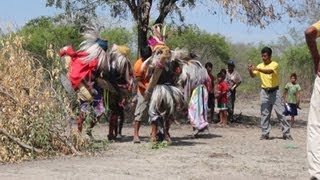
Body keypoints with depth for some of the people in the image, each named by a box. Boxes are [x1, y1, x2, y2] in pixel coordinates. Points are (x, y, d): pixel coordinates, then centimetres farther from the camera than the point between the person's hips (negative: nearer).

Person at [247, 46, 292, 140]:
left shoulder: (274, 64, -9)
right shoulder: (260, 66, 6)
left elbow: (269, 71, -29)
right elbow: (253, 76, -2)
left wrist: (257, 68, -40)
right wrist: (250, 70, -23)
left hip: (274, 91, -4)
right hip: (264, 92, 4)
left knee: (280, 112, -4)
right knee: (264, 113, 3)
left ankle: (286, 133, 0)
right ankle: (265, 133, 8)